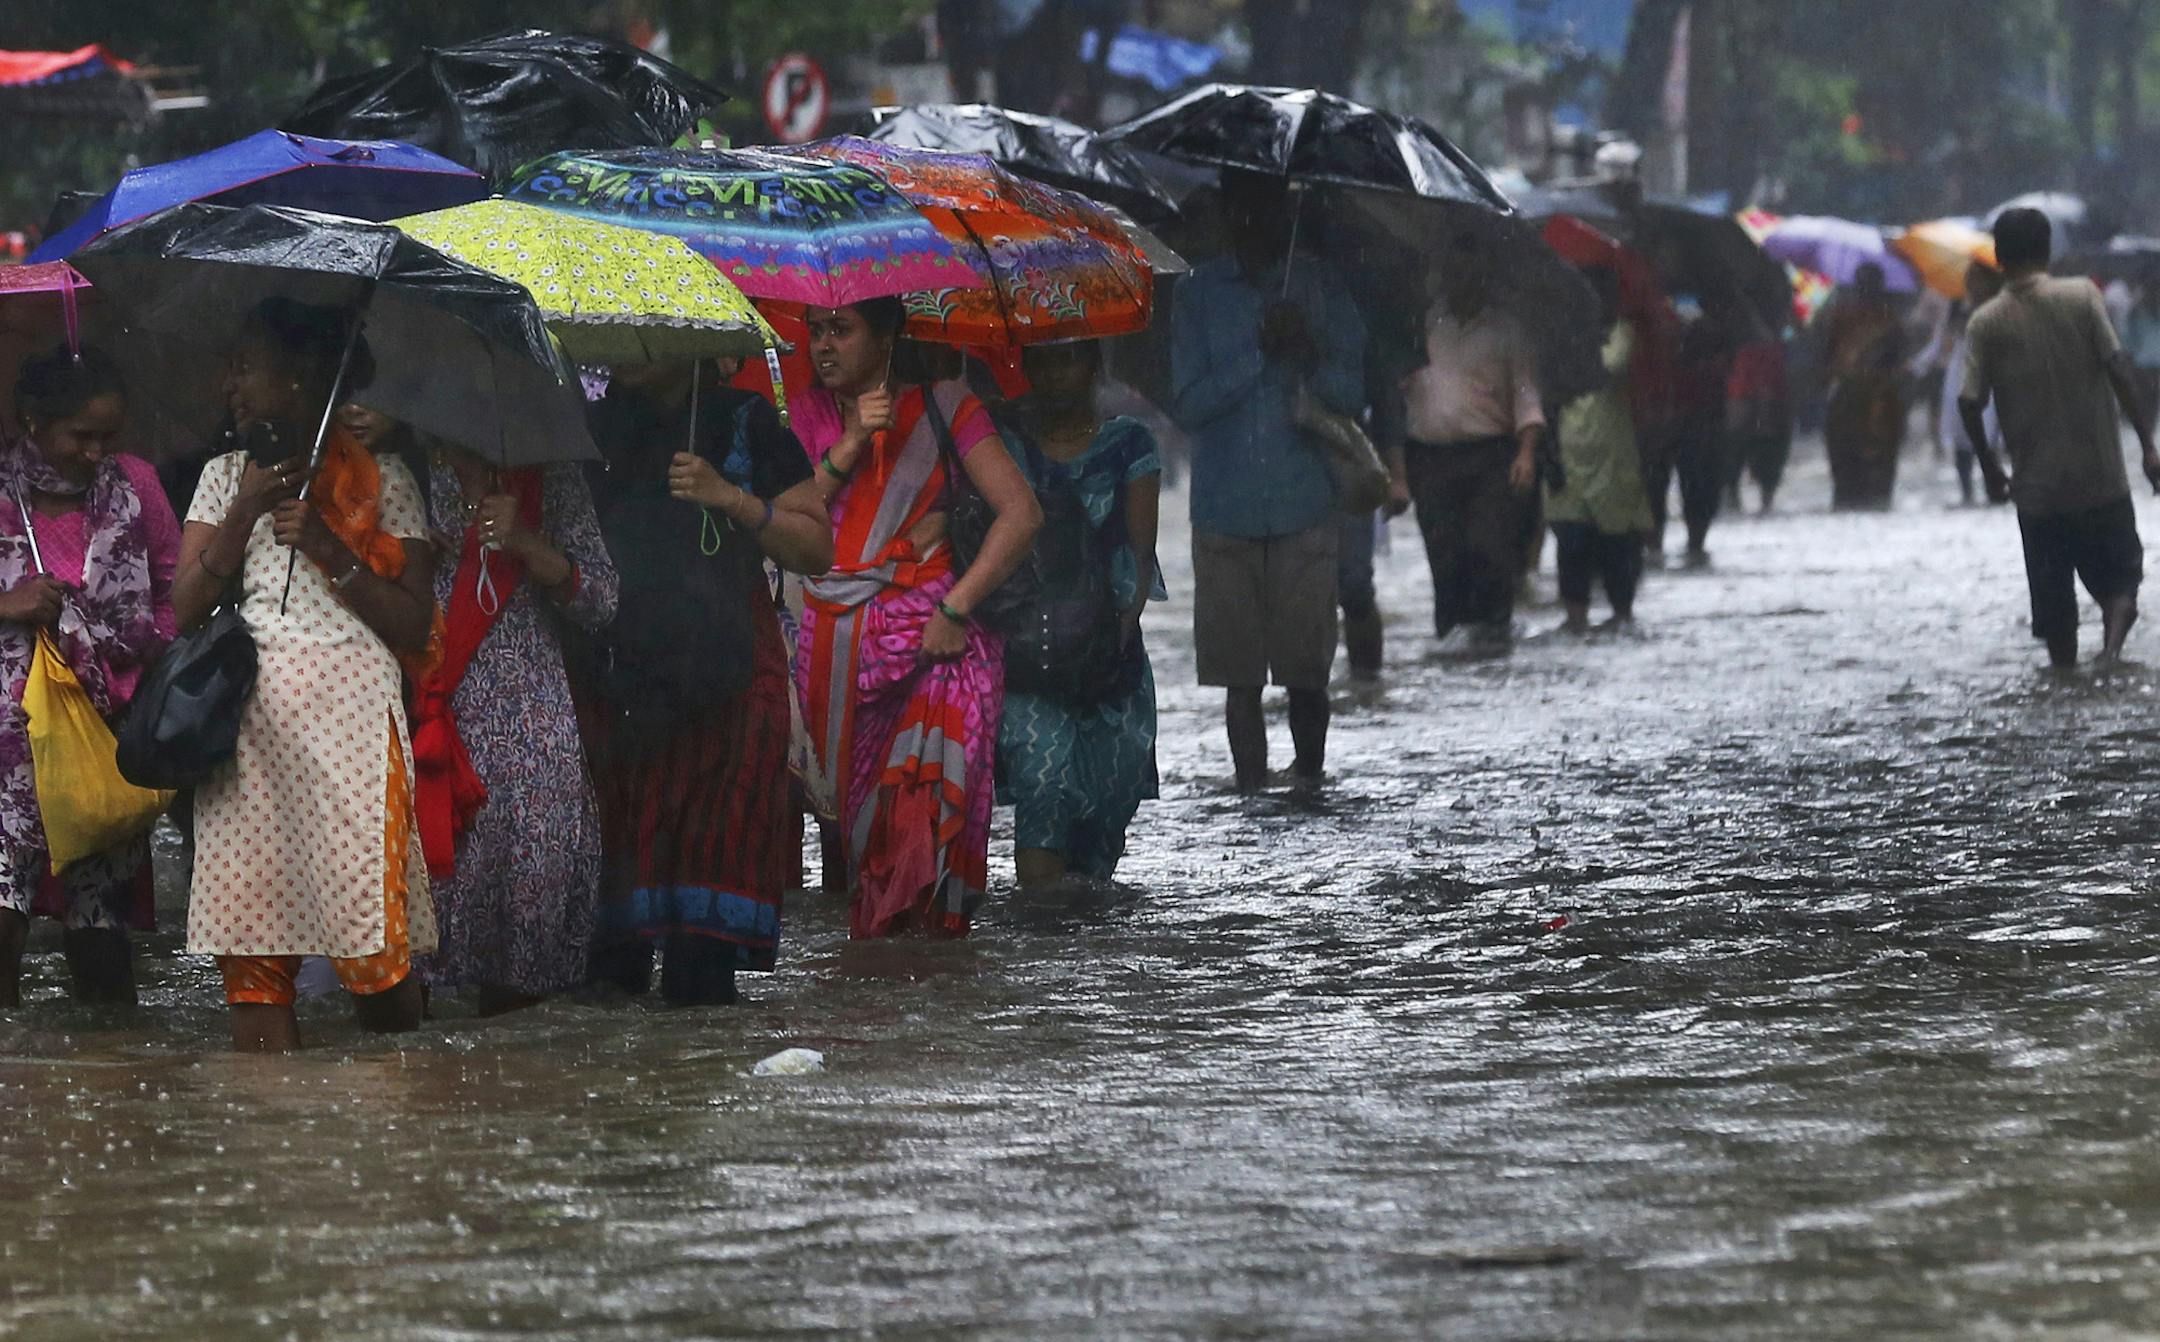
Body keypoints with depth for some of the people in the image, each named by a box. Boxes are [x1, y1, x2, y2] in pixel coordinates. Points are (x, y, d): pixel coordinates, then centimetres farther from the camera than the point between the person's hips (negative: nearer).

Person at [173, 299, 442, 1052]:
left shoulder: (381, 481, 5)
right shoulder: (224, 479, 16)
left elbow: (415, 630, -1)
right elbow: (185, 611, 7)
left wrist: (328, 548, -10)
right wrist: (245, 513, -3)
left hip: (348, 715, -4)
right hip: (246, 727, 4)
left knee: (374, 947, -10)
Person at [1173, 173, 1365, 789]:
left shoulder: (1320, 286, 7)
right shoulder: (1199, 293, 6)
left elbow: (1354, 393, 3)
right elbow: (1187, 404, -1)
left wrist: (1311, 357, -17)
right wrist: (1258, 353, -13)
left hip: (1305, 509, 0)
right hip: (1226, 512, 0)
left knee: (1307, 667, -2)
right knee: (1240, 672, 0)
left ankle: (1309, 773, 11)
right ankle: (1250, 785, 6)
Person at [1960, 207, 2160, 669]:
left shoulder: (1985, 324, -2)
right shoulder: (2082, 297, -5)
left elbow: (1970, 403, -6)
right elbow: (2119, 371, -10)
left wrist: (1990, 469, 8)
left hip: (2037, 485, 1)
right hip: (2101, 476, -1)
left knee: (2053, 598, 11)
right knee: (2118, 577, 8)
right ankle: (2112, 643, -19)